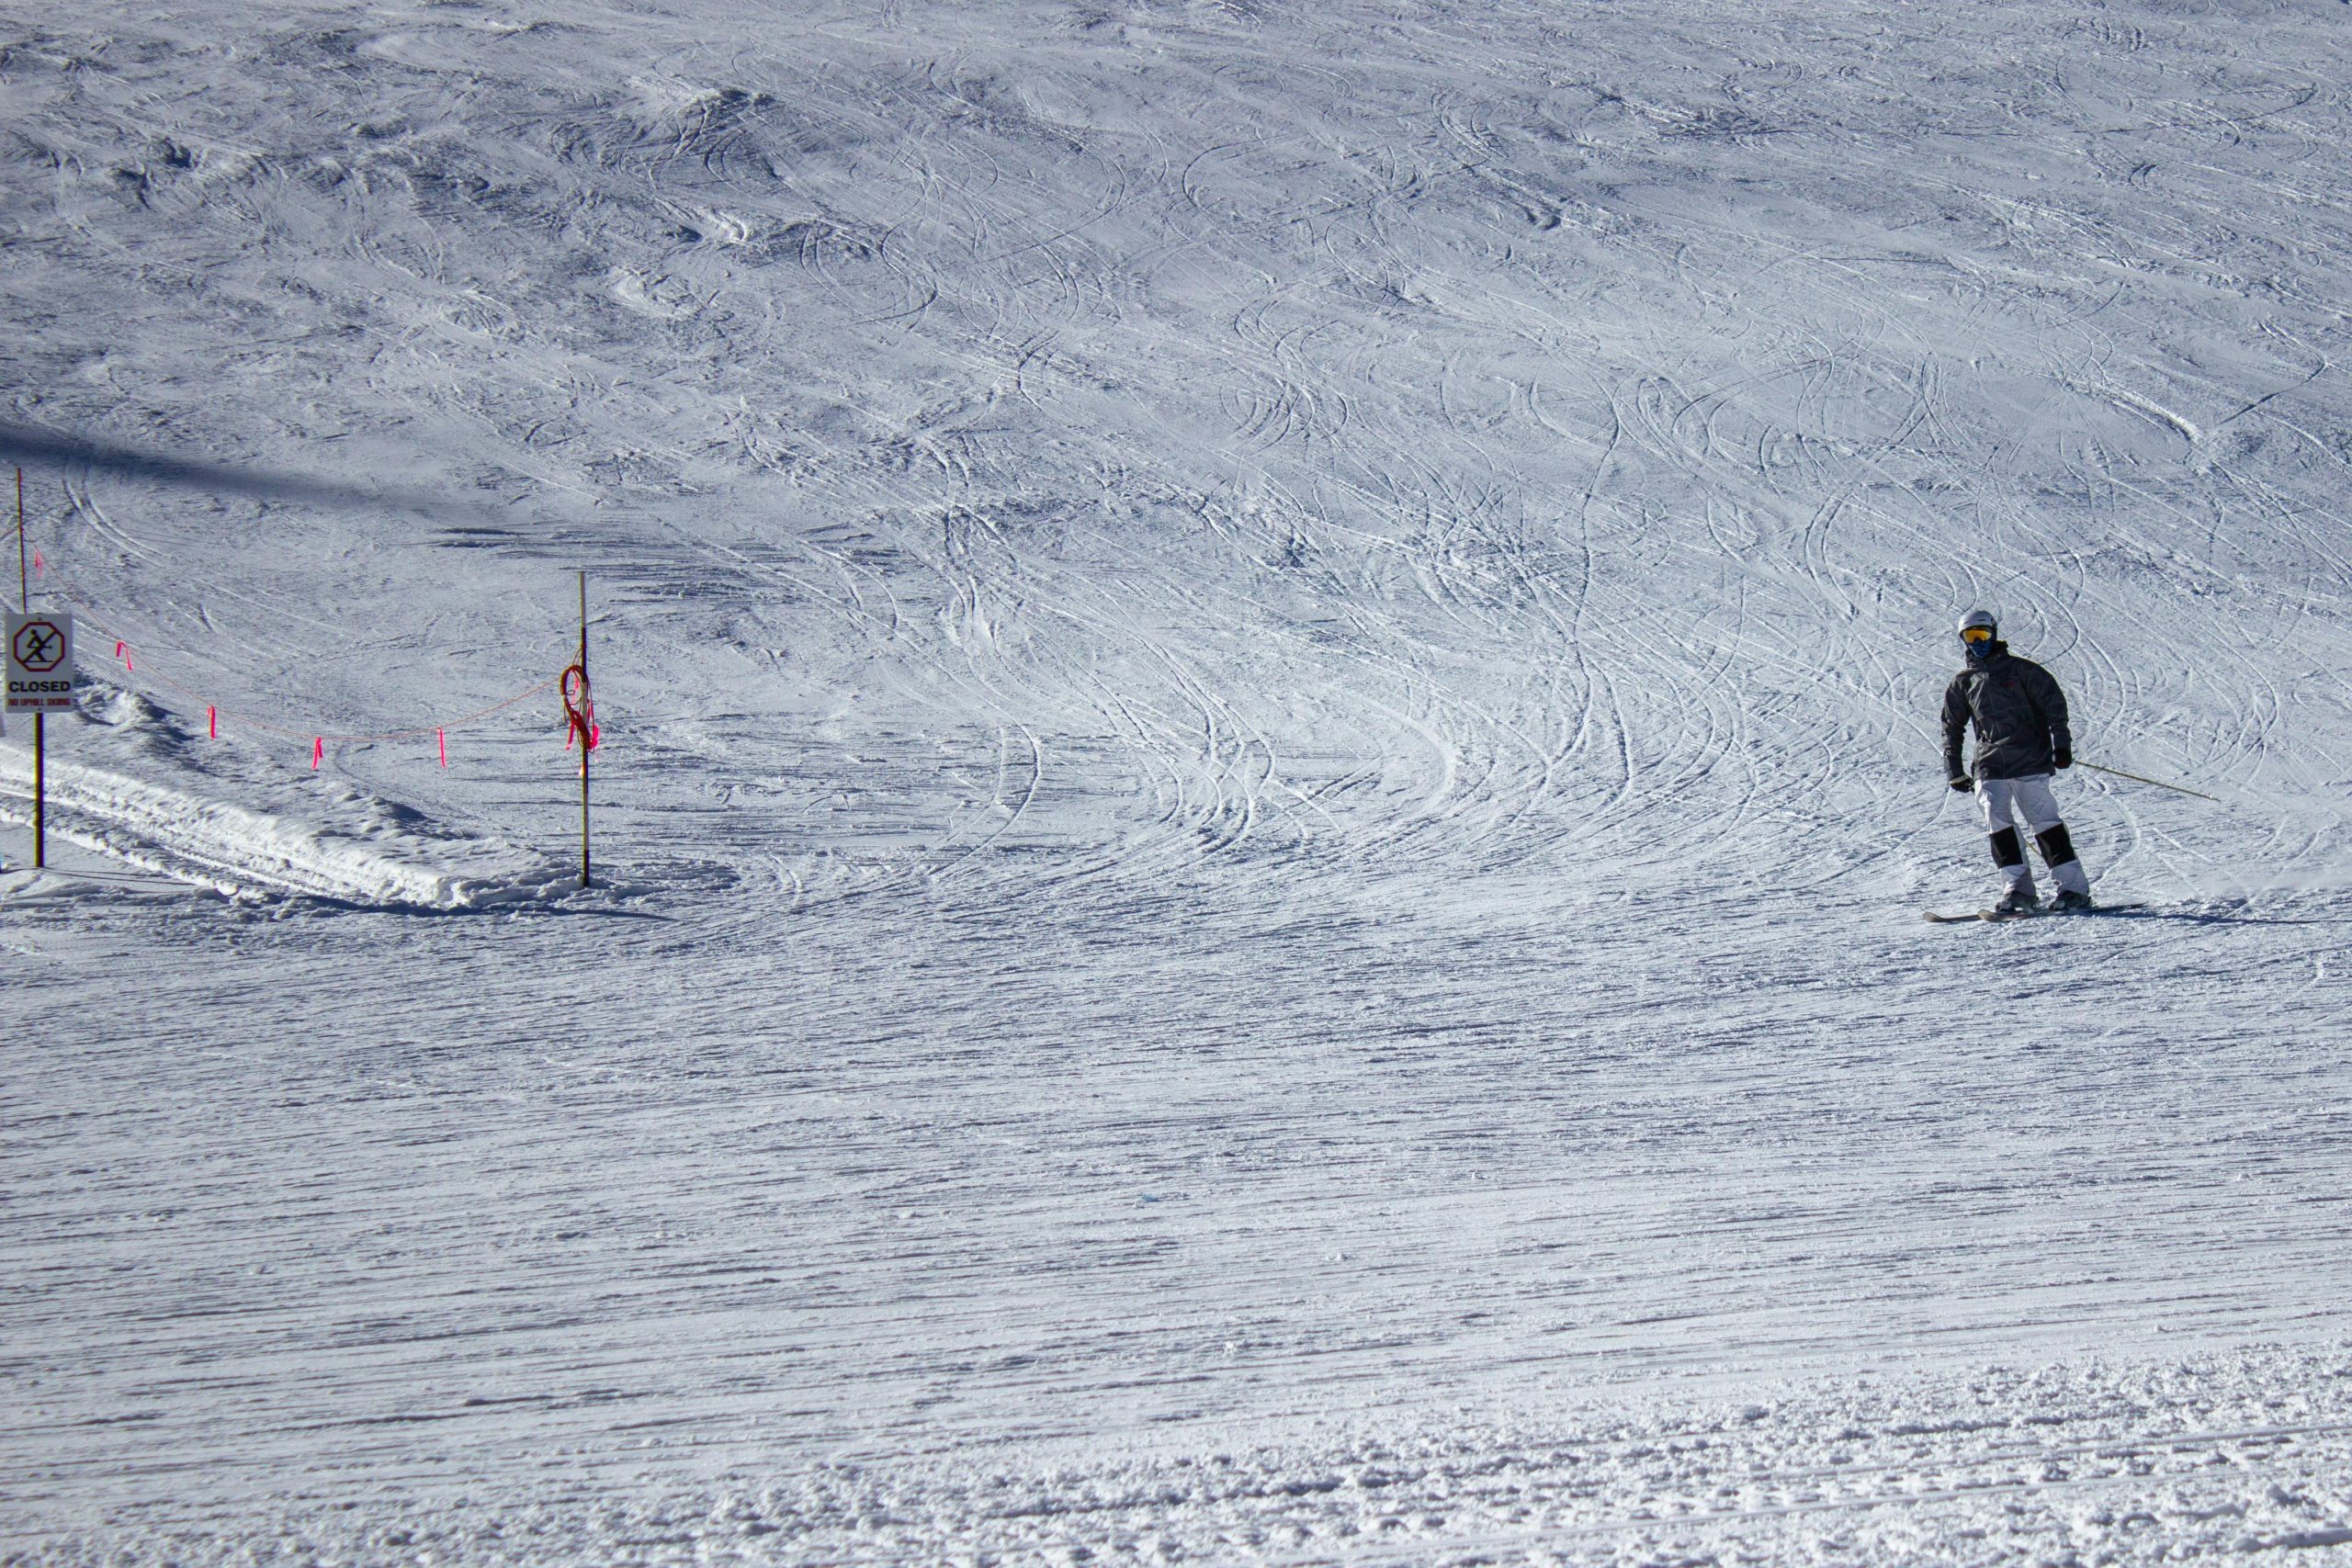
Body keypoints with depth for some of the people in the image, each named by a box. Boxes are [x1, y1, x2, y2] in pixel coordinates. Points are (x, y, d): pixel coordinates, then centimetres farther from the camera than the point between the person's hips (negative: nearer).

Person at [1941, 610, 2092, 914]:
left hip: (2029, 760, -3)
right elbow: (1952, 728, 24)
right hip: (1990, 765, 3)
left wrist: (2061, 742, -6)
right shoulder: (1962, 685, 16)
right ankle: (2020, 888, -16)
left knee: (2044, 820, -8)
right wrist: (1953, 770, 16)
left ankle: (2074, 887, -6)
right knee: (1996, 818, -15)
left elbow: (2053, 702, 4)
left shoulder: (2019, 669, 6)